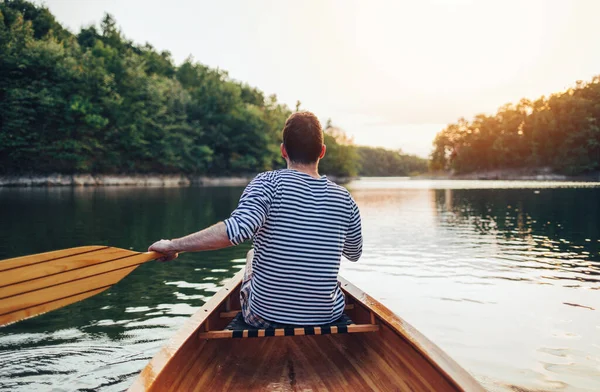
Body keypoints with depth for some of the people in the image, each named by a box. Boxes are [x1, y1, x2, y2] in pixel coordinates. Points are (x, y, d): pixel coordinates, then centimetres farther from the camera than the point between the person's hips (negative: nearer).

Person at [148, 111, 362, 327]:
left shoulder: (270, 183, -16)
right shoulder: (343, 198, -6)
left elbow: (238, 228, -34)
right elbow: (354, 254, 10)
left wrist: (172, 245, -25)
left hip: (263, 317, -2)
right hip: (327, 317, 2)